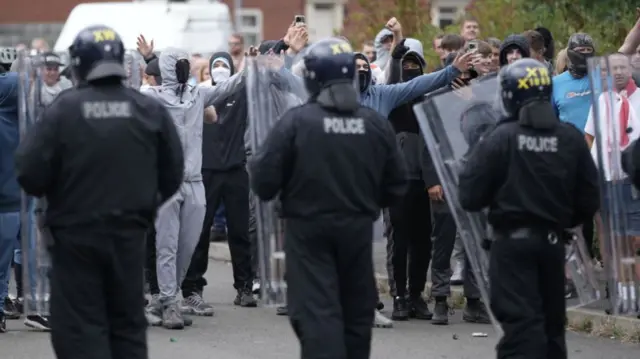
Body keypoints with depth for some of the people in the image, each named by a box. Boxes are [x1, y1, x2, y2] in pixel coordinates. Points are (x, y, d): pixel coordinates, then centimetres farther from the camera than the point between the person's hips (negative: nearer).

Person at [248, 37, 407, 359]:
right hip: (357, 230, 4)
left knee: (317, 313, -6)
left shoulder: (296, 121, -13)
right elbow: (395, 186, 3)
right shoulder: (375, 124, -1)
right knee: (356, 313, 16)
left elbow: (264, 180, -14)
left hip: (309, 229, -4)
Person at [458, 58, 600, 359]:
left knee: (521, 323, -8)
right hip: (552, 242, 4)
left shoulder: (499, 139, -12)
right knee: (551, 322, 17)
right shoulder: (571, 139, -1)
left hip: (512, 243, -4)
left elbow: (470, 198, -11)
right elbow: (589, 200, 2)